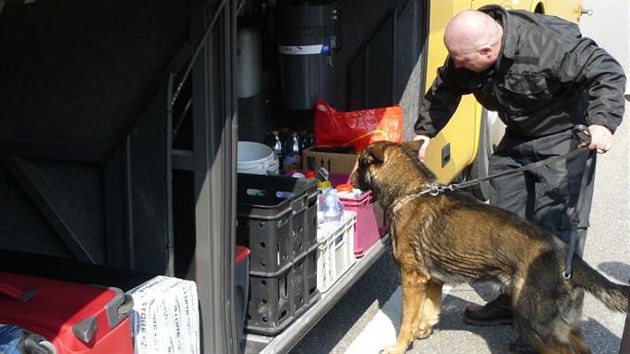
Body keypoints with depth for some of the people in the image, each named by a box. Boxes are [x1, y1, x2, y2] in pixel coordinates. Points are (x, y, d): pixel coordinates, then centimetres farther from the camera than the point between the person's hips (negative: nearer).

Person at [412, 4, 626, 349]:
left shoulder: (548, 44, -34)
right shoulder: (466, 54, -13)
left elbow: (607, 73, -28)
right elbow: (444, 90, 6)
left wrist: (602, 121, -40)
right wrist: (424, 132, 0)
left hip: (564, 135, -7)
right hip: (518, 136, 7)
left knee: (556, 224, -12)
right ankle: (513, 299, 25)